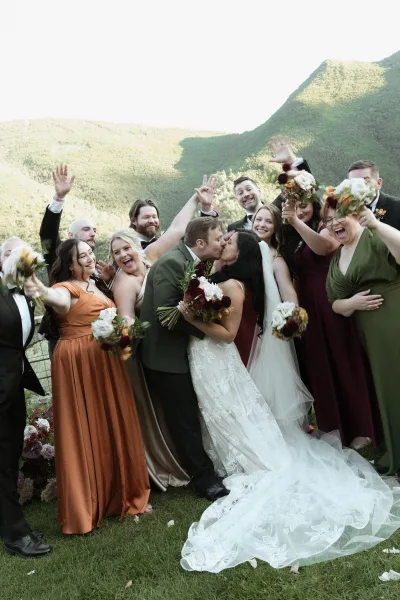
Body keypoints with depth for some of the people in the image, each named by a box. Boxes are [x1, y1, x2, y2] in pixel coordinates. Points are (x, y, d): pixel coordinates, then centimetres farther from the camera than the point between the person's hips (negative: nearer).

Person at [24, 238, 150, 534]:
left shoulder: (96, 285, 14)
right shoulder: (67, 288, -13)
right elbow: (59, 299, -35)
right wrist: (44, 292, -59)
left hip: (105, 361, 8)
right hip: (78, 363, -8)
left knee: (113, 425, 14)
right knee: (85, 429, 1)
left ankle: (117, 491, 31)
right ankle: (87, 503, 17)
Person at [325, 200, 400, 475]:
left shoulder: (375, 237, -5)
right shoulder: (337, 259, 15)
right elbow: (335, 303, 16)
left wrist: (376, 224, -30)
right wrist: (351, 303, -4)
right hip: (372, 334, 7)